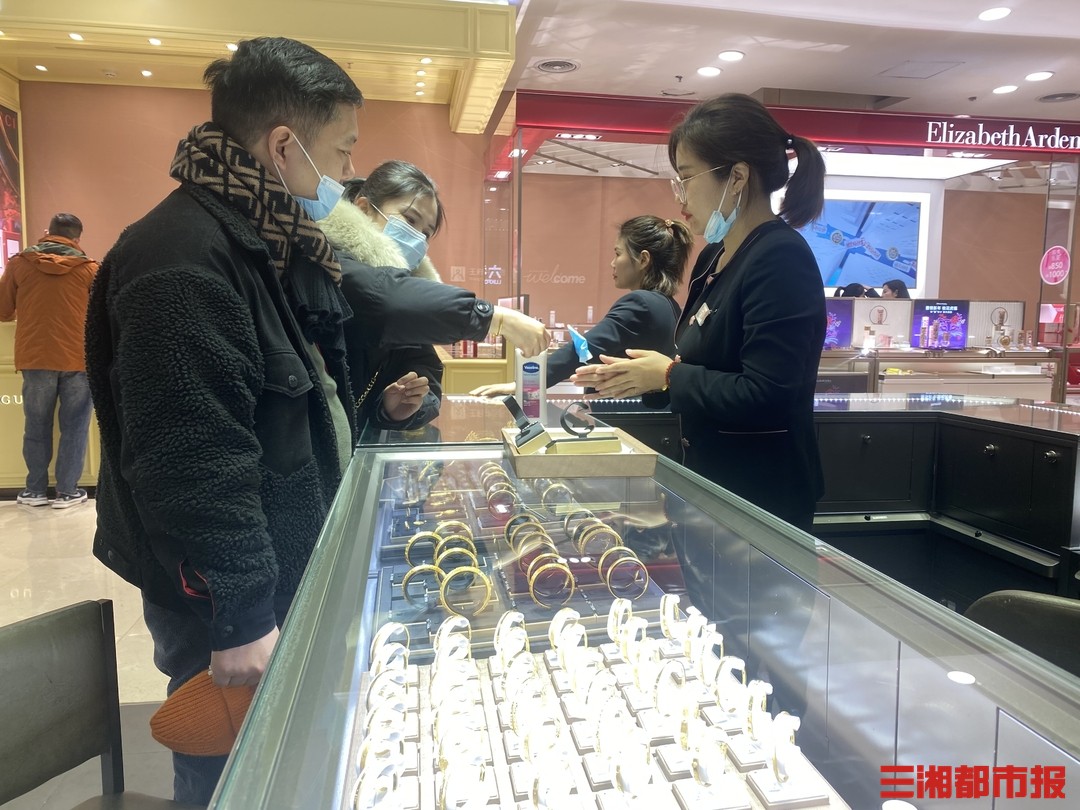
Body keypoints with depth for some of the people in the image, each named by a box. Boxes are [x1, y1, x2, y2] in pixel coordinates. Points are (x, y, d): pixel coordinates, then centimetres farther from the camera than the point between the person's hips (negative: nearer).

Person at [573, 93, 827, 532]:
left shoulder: (781, 260, -20)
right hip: (712, 482, 9)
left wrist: (668, 375, -16)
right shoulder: (714, 257, 8)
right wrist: (633, 377, 1)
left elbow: (764, 398, -28)